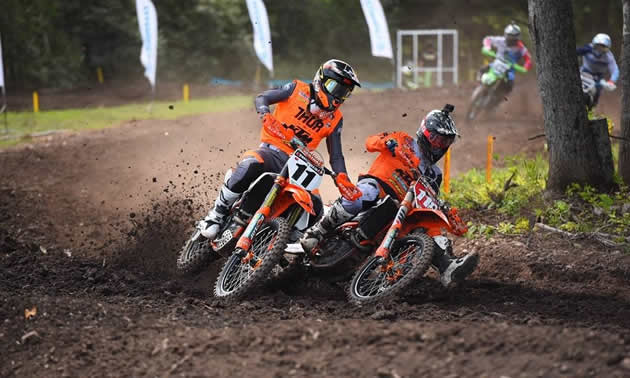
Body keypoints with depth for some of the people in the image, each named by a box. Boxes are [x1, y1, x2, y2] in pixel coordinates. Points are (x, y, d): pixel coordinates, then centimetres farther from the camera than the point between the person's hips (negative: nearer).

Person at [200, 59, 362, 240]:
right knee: (250, 167, -38)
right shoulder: (298, 89, 3)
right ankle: (216, 215, -24)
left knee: (315, 212, -11)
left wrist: (344, 182, -6)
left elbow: (336, 156, 12)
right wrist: (267, 116, -22)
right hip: (272, 150, -5)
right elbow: (261, 98, 0)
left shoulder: (335, 118, 12)